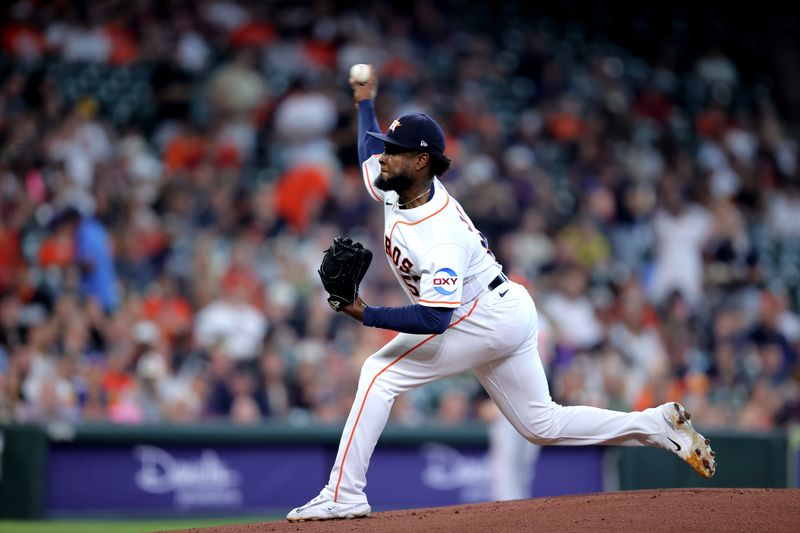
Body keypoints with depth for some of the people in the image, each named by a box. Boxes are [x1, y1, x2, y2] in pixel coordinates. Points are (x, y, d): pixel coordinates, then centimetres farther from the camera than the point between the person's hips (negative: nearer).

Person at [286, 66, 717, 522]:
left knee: (380, 374, -16)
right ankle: (660, 425, 17)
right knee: (543, 424, 15)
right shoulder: (397, 187, -4)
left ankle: (344, 495, -16)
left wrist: (365, 314, -39)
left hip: (485, 318, -10)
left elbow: (434, 319, -38)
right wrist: (366, 102, 27)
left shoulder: (440, 236, -31)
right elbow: (370, 151, 22)